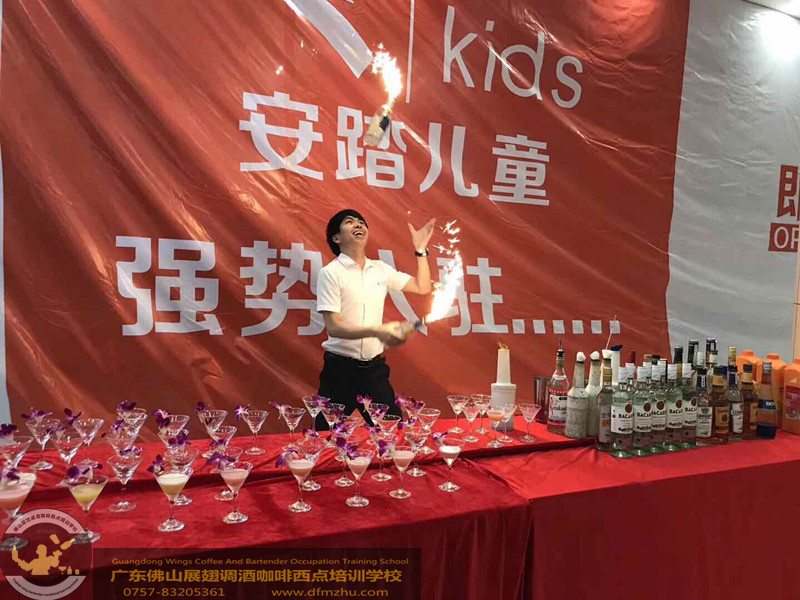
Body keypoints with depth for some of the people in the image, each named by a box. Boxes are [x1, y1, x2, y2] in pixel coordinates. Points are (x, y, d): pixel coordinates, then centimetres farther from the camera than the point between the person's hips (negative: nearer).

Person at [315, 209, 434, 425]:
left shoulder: (381, 269, 7)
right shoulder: (330, 272, -9)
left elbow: (422, 287, 13)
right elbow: (333, 327, -16)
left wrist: (421, 249, 5)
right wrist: (376, 331, -29)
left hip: (375, 367, 5)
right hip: (341, 368, -4)